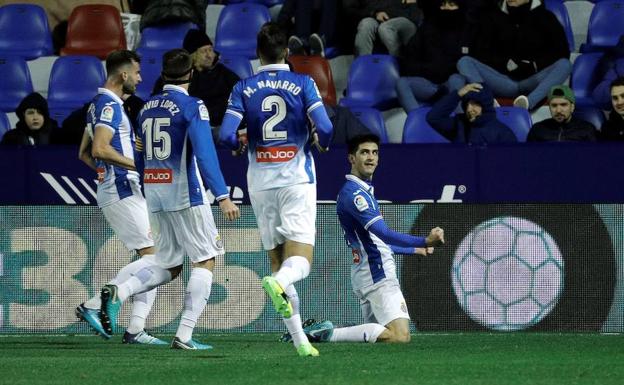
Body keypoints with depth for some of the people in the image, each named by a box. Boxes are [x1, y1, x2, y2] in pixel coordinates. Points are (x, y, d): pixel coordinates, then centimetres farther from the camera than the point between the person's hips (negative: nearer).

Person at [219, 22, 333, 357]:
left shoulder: (243, 89, 2)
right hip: (297, 179, -2)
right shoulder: (303, 84, -2)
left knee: (278, 262, 9)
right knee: (300, 261, -5)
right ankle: (278, 283, -41)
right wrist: (320, 142, 11)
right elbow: (325, 129, -12)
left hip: (260, 182, 2)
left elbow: (226, 135, -7)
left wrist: (241, 145, 15)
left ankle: (299, 340, 4)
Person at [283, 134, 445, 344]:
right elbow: (384, 234, -26)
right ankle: (329, 334, -18)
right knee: (400, 335, -21)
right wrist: (424, 241, -36)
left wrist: (414, 249, 38)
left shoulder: (364, 191, 19)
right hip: (377, 273, -10)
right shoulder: (353, 192, -14)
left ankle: (319, 331, 9)